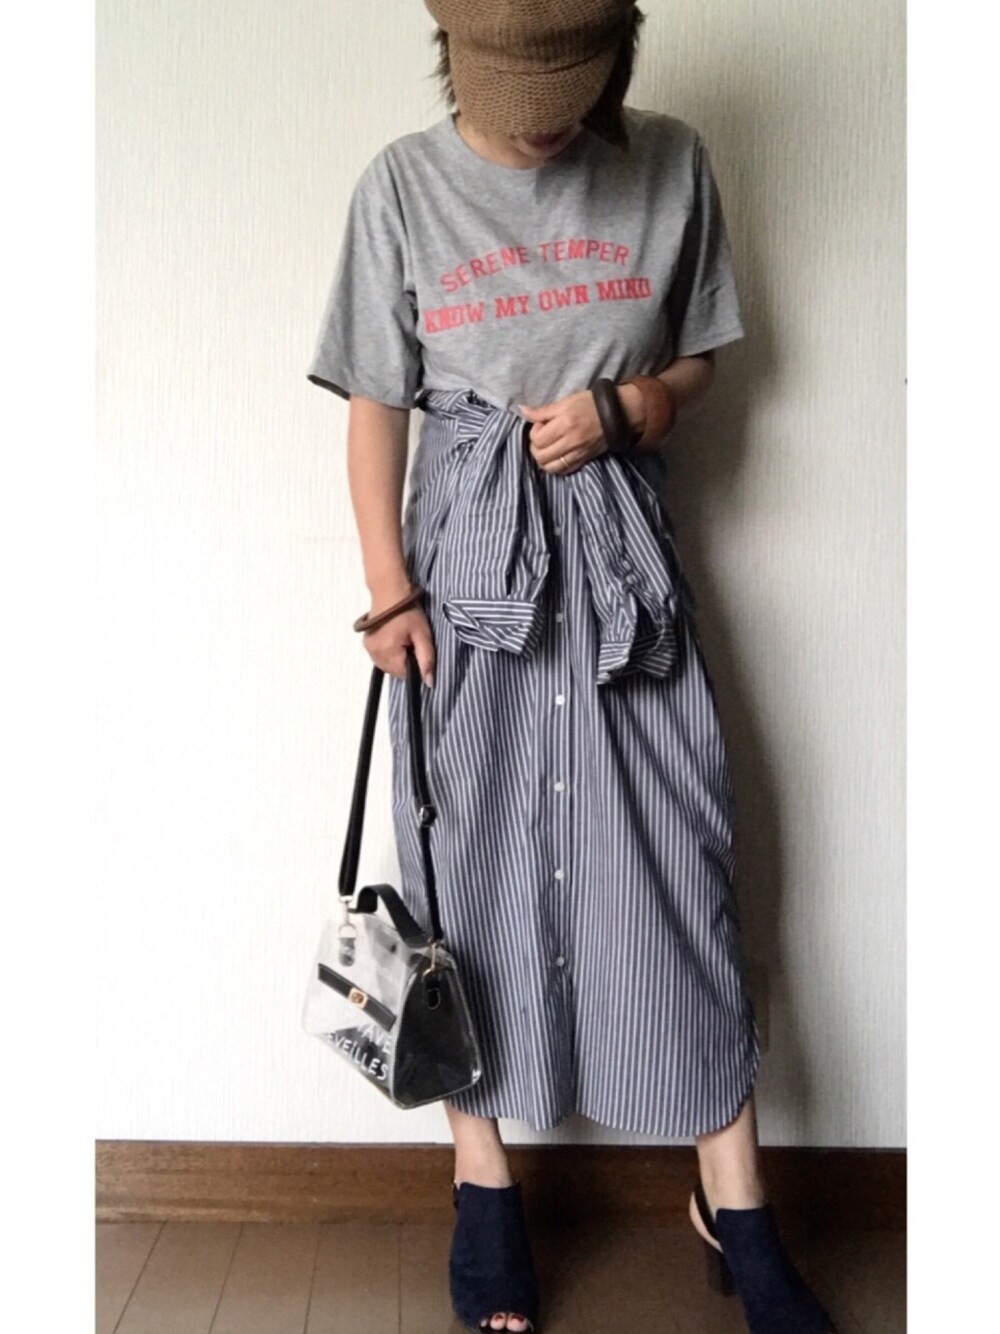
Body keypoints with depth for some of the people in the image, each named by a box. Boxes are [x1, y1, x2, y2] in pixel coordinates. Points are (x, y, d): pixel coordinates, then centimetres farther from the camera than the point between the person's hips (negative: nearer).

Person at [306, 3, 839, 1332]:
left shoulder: (672, 162, 2)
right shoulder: (402, 185, 0)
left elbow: (699, 356, 12)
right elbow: (375, 405, 1)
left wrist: (626, 405, -10)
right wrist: (391, 589, -5)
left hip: (619, 548, 1)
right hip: (469, 552, 0)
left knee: (677, 855, 0)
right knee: (468, 859, 3)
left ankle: (735, 1205, 15)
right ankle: (484, 1180, 21)